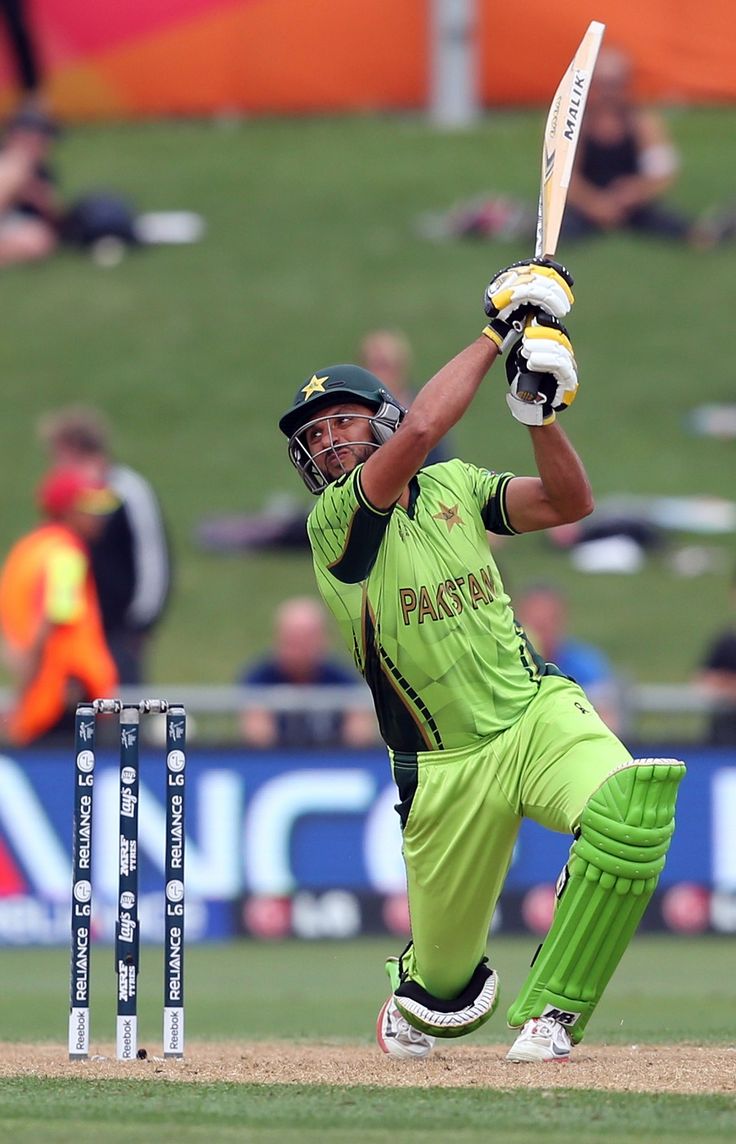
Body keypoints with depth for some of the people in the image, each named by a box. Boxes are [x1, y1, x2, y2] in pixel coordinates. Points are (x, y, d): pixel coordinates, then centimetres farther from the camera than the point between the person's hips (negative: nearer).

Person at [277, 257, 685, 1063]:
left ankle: (548, 1016, -20)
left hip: (540, 715, 2)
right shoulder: (334, 524, -9)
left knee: (630, 807, -32)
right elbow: (420, 429, -23)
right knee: (448, 976, 6)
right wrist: (496, 334, -18)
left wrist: (539, 413, -13)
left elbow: (569, 503, 3)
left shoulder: (453, 487, 9)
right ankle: (420, 998, 49)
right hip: (447, 770, -2)